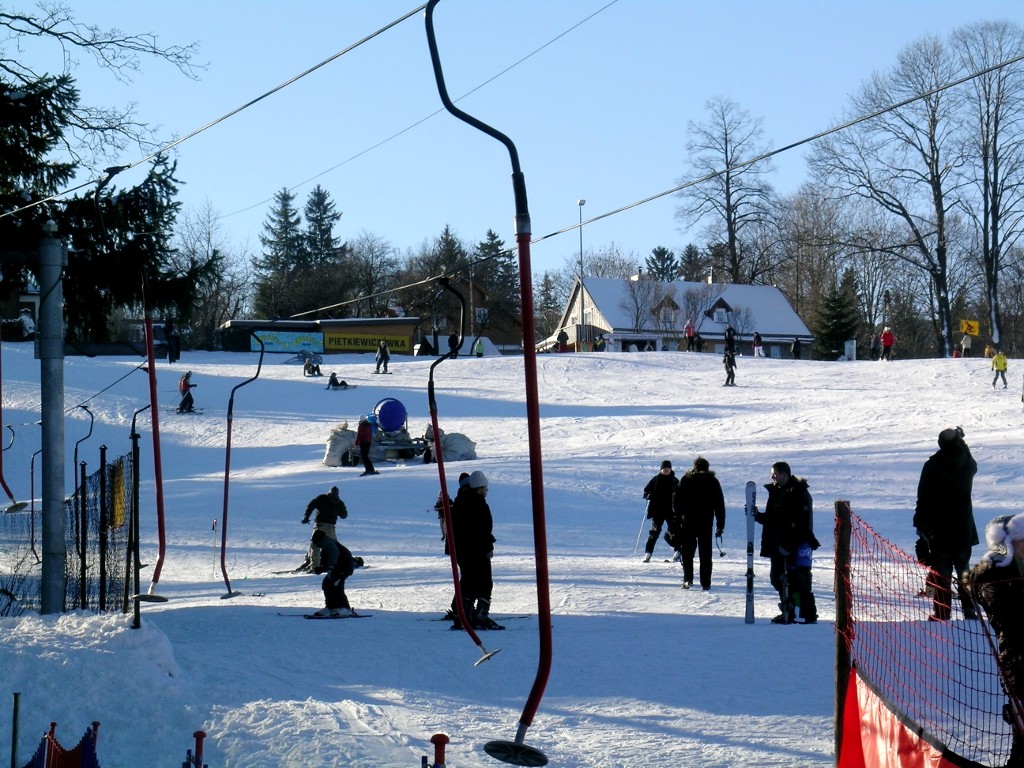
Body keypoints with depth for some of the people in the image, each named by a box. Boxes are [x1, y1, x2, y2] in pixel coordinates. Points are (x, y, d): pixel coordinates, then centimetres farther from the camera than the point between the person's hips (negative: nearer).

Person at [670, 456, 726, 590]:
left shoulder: (686, 480, 3)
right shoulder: (713, 482, 5)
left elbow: (676, 500, 1)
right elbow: (720, 505, 5)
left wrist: (676, 519, 8)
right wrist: (720, 525, 8)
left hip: (688, 521, -1)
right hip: (706, 523, 1)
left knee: (687, 551, 7)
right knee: (705, 553, 5)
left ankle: (688, 579, -4)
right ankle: (706, 583, 1)